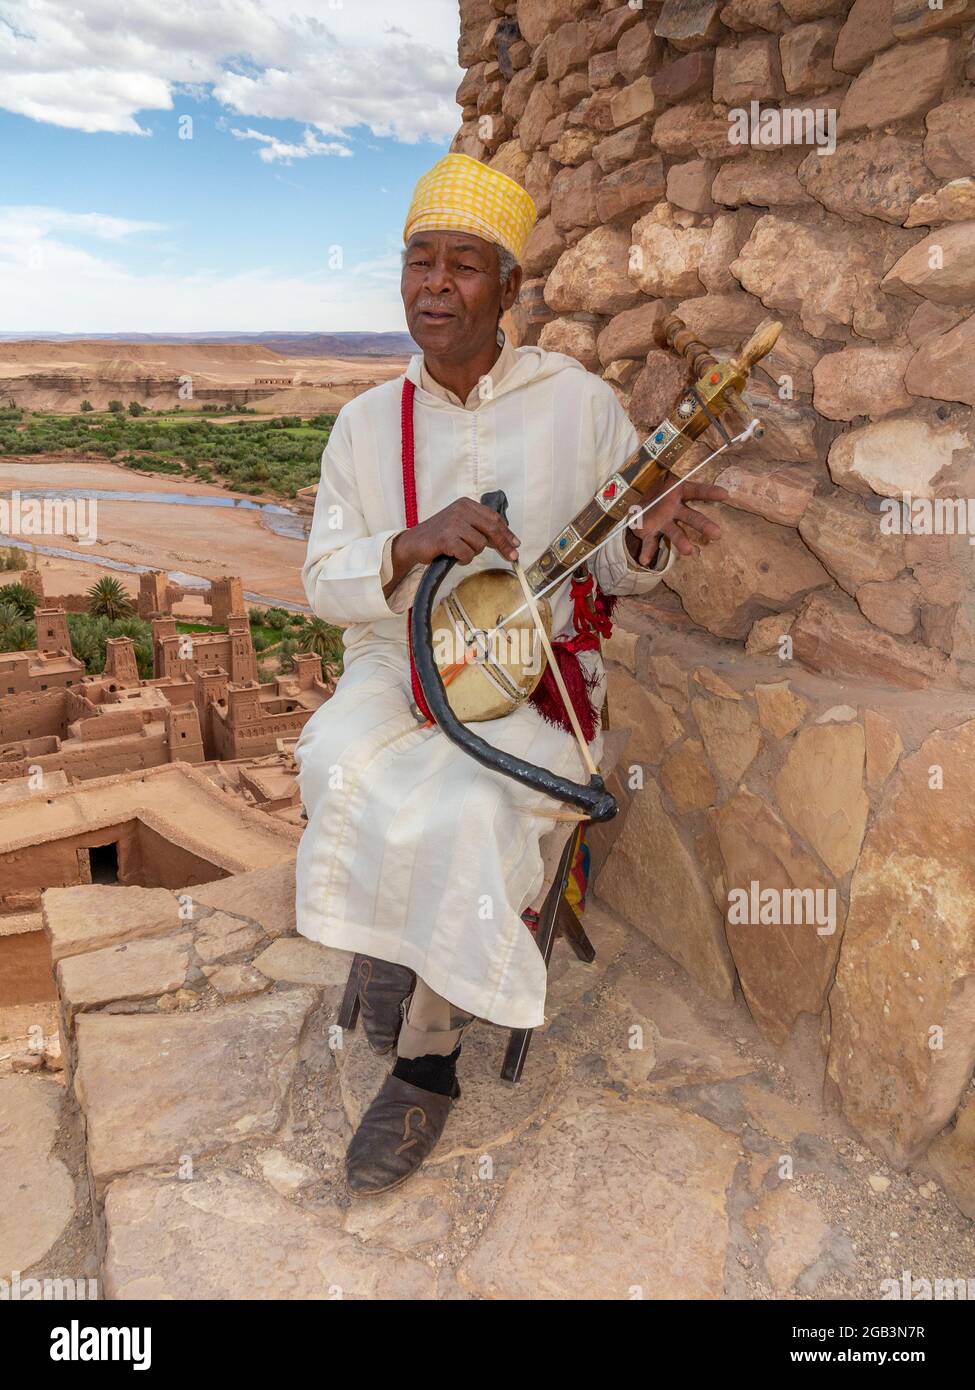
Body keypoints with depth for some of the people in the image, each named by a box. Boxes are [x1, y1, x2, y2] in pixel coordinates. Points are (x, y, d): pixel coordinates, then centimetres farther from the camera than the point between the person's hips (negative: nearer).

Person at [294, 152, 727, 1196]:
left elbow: (613, 568, 3)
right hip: (397, 660, 2)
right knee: (339, 764, -30)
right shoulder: (368, 421, 4)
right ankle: (390, 945, -2)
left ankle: (427, 1050, -2)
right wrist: (414, 544, -20)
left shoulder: (579, 402, -2)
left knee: (465, 810, -28)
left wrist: (648, 539, -22)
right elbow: (324, 583, 1)